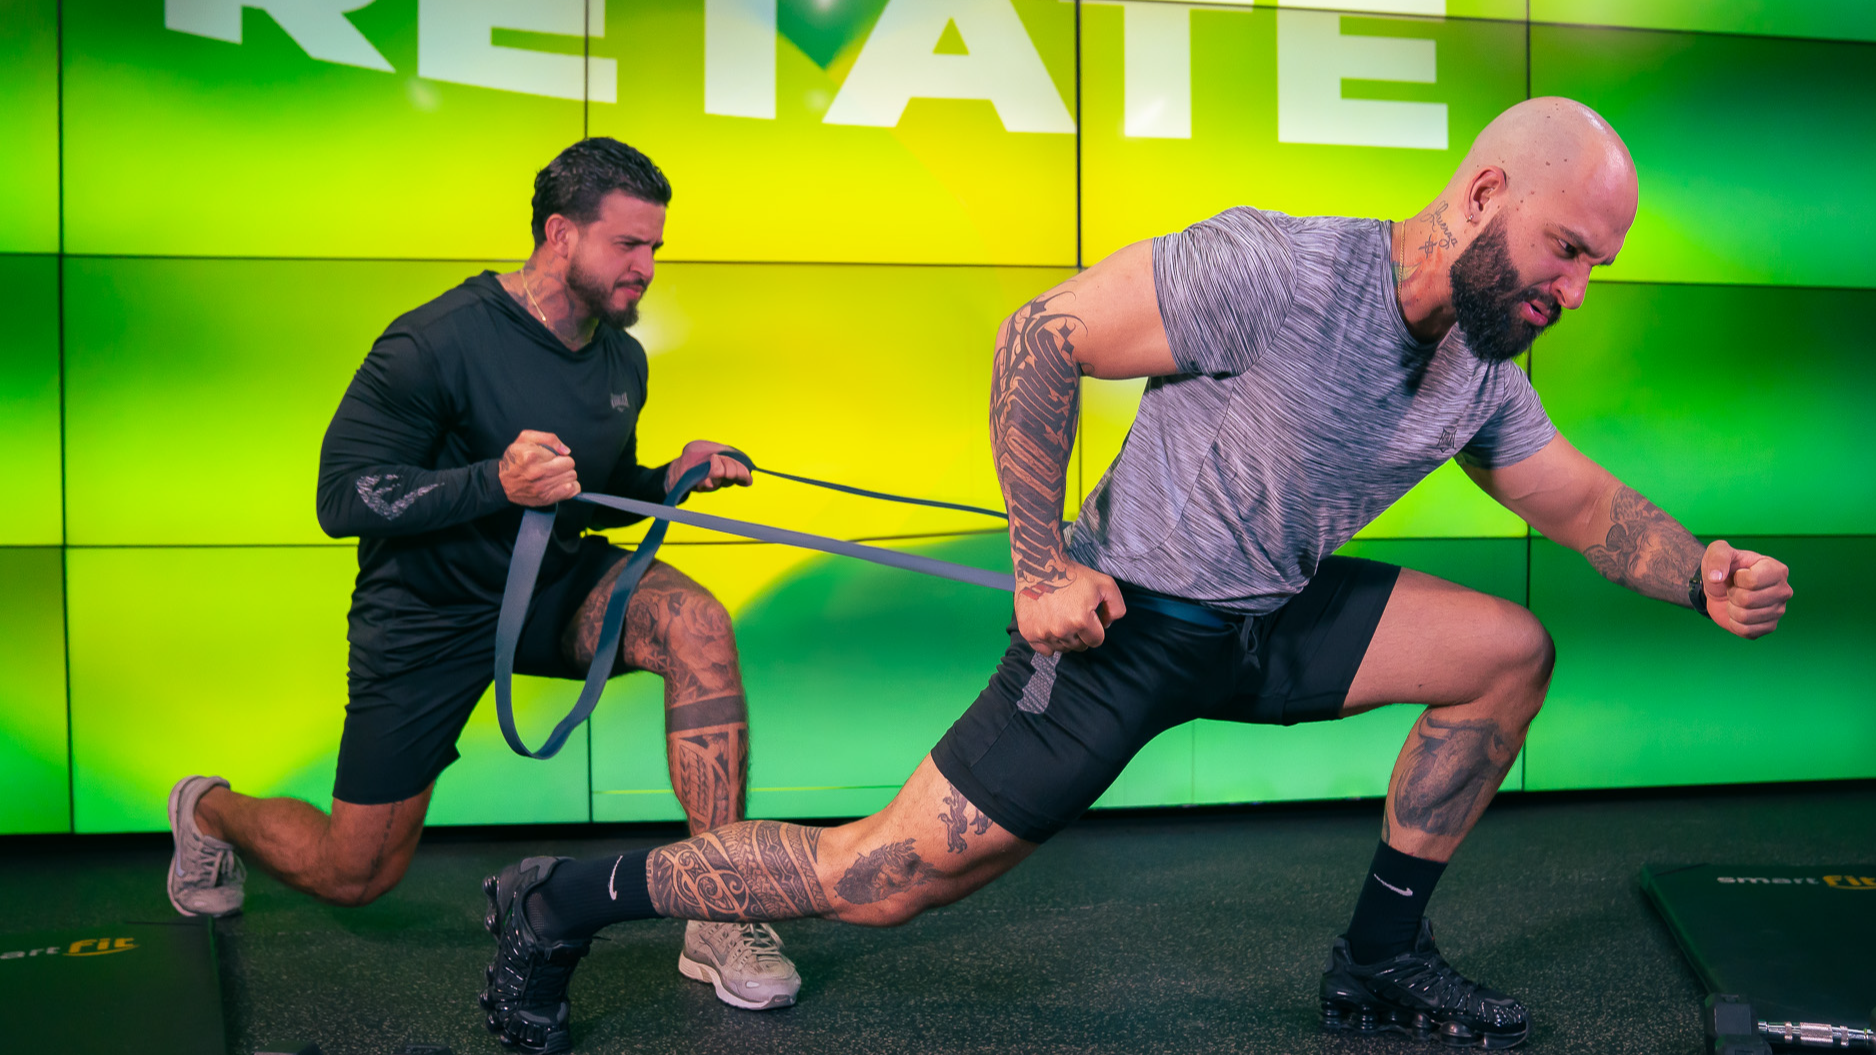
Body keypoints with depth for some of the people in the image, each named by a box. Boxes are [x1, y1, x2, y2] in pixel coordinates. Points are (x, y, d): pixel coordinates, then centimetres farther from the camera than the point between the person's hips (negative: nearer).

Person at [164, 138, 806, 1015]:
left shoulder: (621, 360, -1)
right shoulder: (437, 343, -22)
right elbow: (342, 498, -23)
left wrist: (669, 478, -8)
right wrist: (496, 482, -37)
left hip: (553, 588, 5)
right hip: (430, 611, -4)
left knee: (696, 622, -27)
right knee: (352, 876, 4)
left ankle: (720, 914, -22)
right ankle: (212, 811, 41)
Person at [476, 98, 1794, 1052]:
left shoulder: (1484, 369, 3)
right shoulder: (1281, 268, -24)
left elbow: (1577, 498, 14)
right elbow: (1042, 338, -19)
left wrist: (1702, 575, -6)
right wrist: (1043, 565, -19)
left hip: (1272, 622, 8)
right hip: (1129, 624, -8)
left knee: (1510, 651, 3)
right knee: (882, 880, -9)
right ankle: (565, 900, 9)